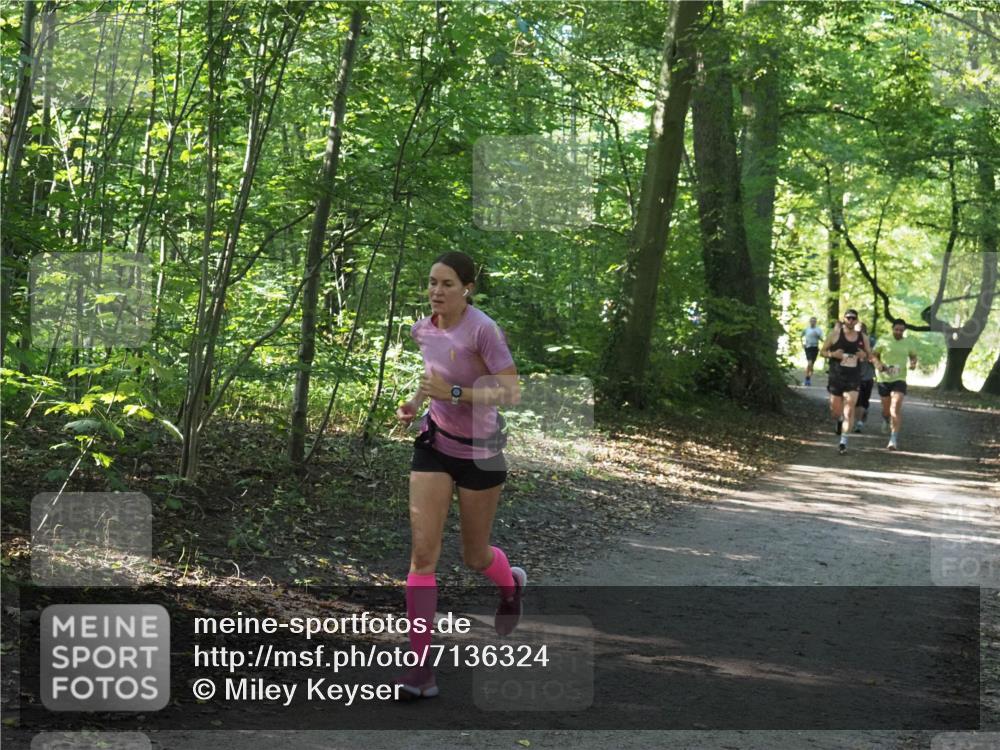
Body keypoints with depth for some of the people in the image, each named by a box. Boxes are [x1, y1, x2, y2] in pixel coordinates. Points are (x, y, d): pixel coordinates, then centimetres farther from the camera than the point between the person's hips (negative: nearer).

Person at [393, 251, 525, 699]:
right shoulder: (422, 329, 0)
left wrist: (453, 393, -28)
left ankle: (511, 583, 51)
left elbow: (511, 394, -22)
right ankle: (421, 669, -8)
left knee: (474, 556, 12)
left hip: (480, 450, -4)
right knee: (423, 553, -8)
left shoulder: (482, 330, -20)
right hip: (434, 444, 4)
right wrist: (414, 403, 3)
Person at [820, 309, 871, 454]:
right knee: (835, 411, 7)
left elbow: (869, 355, 18)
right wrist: (832, 354, -17)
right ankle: (840, 420, 44)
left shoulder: (862, 337, 5)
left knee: (849, 410, -10)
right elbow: (823, 351, 4)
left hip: (853, 378, 0)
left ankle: (843, 441, -7)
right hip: (836, 378, 0)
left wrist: (864, 355, -6)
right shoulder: (835, 334, -1)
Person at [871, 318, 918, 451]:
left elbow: (913, 355, 20)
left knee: (896, 407, -18)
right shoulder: (884, 341, -2)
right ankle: (885, 419, 52)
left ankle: (894, 438, -20)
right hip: (884, 379, 1)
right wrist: (878, 364, -13)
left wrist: (913, 362, -3)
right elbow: (874, 355, 8)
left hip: (899, 379, -1)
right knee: (886, 408, 13)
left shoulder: (907, 343, 4)